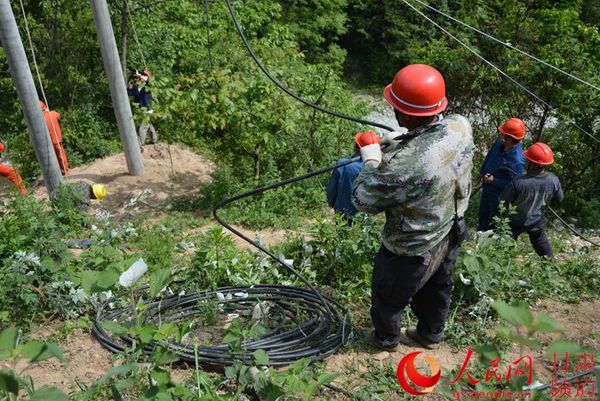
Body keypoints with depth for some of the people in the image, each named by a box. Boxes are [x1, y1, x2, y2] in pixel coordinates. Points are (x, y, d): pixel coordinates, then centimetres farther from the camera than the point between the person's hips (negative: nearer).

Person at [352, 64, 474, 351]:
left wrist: (371, 160, -12)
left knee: (387, 295, 24)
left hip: (412, 253, -6)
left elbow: (363, 200, -25)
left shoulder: (405, 165, -43)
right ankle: (431, 335, 57)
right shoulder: (461, 126, -20)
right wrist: (400, 142, -3)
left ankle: (386, 338, 51)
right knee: (438, 288, 31)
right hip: (450, 234, 7)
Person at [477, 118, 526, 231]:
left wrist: (494, 181, -34)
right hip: (487, 189, 8)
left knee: (494, 222, 15)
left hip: (500, 195, -8)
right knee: (482, 217, 28)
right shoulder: (499, 142, -14)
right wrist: (483, 172, 12)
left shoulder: (518, 161, -35)